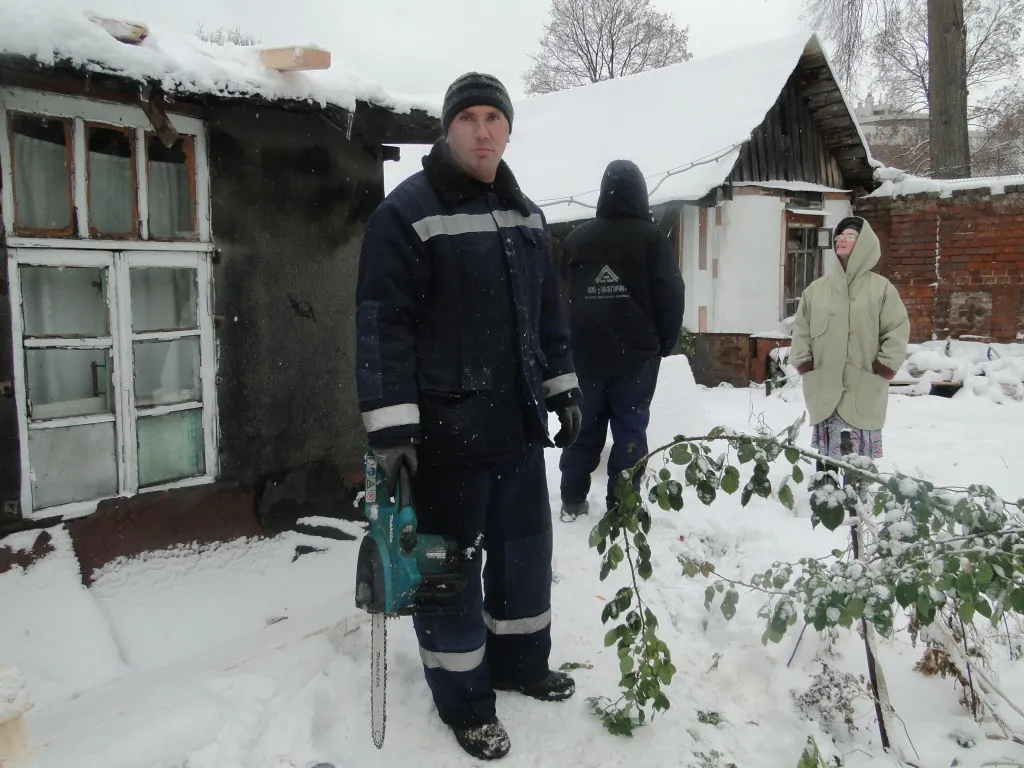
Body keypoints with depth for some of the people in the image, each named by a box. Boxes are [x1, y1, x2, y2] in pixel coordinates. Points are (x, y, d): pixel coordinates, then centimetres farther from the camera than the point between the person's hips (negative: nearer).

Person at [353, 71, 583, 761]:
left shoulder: (525, 215, 12)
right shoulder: (407, 212, -10)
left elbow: (549, 313, 19)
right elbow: (383, 324, -16)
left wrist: (564, 391, 17)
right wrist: (390, 426, -20)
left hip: (519, 422, 7)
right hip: (447, 431, -7)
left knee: (525, 547, 19)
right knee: (451, 564, 6)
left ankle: (520, 662, 41)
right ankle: (464, 700, 25)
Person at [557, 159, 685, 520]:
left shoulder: (577, 237, 5)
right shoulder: (652, 238, -7)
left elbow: (565, 292, 15)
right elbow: (671, 297, -7)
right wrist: (665, 343, 3)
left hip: (585, 353, 3)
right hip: (636, 354, -3)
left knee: (585, 427, 12)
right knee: (630, 429, 3)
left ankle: (572, 501, 16)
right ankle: (621, 507, 4)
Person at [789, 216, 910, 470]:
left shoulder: (881, 288, 0)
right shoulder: (817, 288, 8)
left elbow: (898, 330, -2)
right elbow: (801, 329, 12)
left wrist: (882, 370, -8)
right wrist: (804, 365, 2)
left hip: (864, 390, -3)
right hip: (824, 389, 3)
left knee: (861, 459, 1)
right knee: (826, 453, 8)